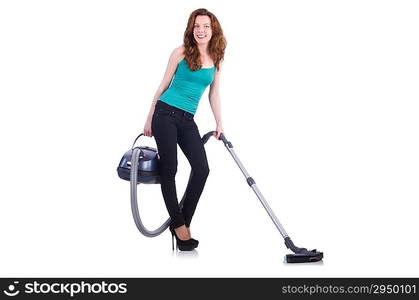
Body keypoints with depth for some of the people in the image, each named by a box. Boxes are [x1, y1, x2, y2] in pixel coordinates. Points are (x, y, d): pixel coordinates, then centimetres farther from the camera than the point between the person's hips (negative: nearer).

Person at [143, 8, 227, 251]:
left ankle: (183, 223, 5)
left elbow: (214, 94, 15)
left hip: (187, 120, 4)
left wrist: (219, 124, 10)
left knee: (202, 168, -7)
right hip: (165, 113, -4)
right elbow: (164, 85, 3)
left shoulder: (216, 59, 8)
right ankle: (179, 225, 6)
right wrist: (149, 119, 5)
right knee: (169, 169, -5)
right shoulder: (181, 53, -3)